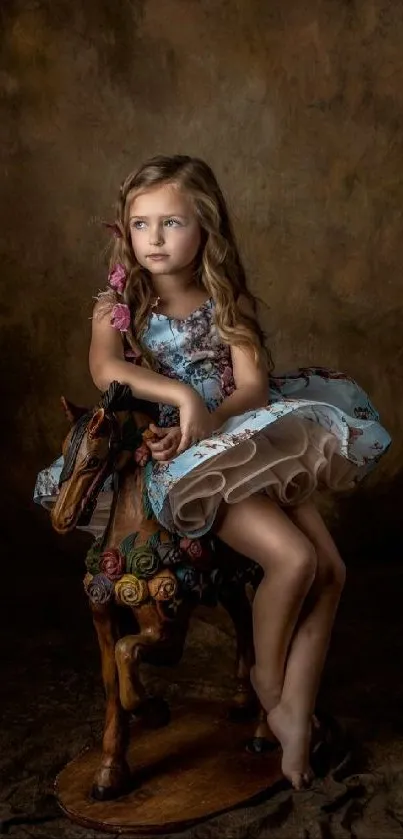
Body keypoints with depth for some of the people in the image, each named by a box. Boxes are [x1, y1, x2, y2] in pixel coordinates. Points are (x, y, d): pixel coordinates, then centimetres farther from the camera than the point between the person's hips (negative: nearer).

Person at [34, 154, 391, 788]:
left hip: (247, 440, 5)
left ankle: (295, 713, 2)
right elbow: (105, 368, -20)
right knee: (293, 559, -21)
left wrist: (206, 422, -23)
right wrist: (181, 395, -31)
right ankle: (267, 680, 6)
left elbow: (253, 385, -5)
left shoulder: (227, 302, 7)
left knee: (331, 567, -9)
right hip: (180, 459, -4)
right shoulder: (120, 303, 1)